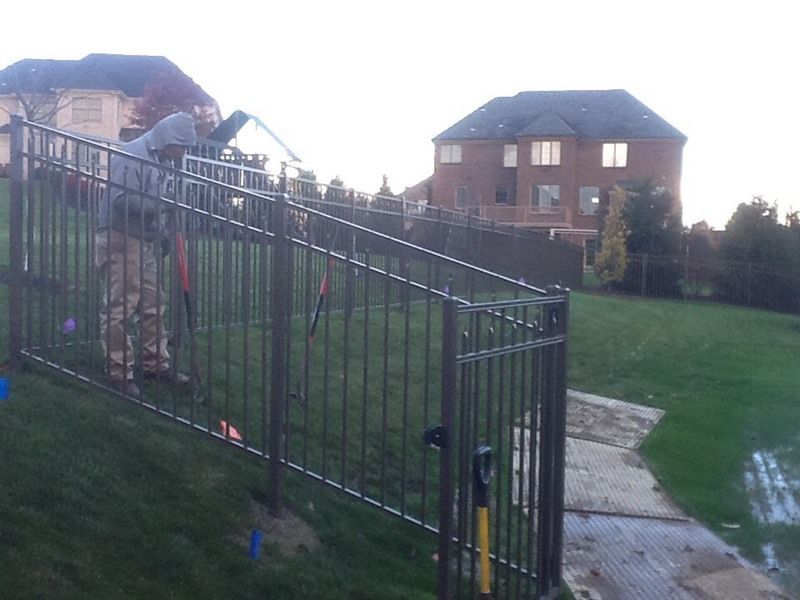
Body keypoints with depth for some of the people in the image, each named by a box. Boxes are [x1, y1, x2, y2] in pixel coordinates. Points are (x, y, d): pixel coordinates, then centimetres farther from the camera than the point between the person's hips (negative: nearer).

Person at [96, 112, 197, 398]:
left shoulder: (159, 159, 14)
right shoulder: (133, 155, -16)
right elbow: (120, 199, -24)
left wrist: (162, 233, 10)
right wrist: (160, 204, -20)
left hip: (144, 242, 10)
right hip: (120, 240, -10)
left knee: (153, 305, 13)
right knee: (119, 309, -5)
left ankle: (156, 363, 22)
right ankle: (119, 372, 1)